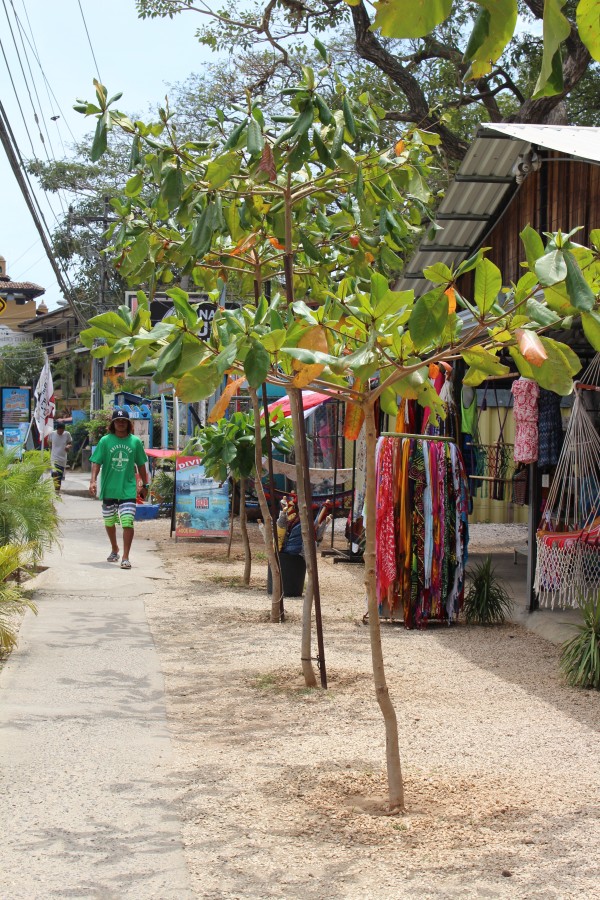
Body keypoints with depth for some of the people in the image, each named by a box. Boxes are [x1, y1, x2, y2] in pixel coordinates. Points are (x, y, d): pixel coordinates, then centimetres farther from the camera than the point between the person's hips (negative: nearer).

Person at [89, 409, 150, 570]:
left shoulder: (135, 442, 2)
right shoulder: (105, 441, -1)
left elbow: (141, 465, 10)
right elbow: (96, 462, -4)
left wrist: (145, 485, 13)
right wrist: (93, 480, -17)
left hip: (128, 489, -1)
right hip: (108, 489, 1)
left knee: (128, 523, -13)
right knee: (109, 523, 17)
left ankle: (125, 557, -10)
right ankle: (114, 549, 40)